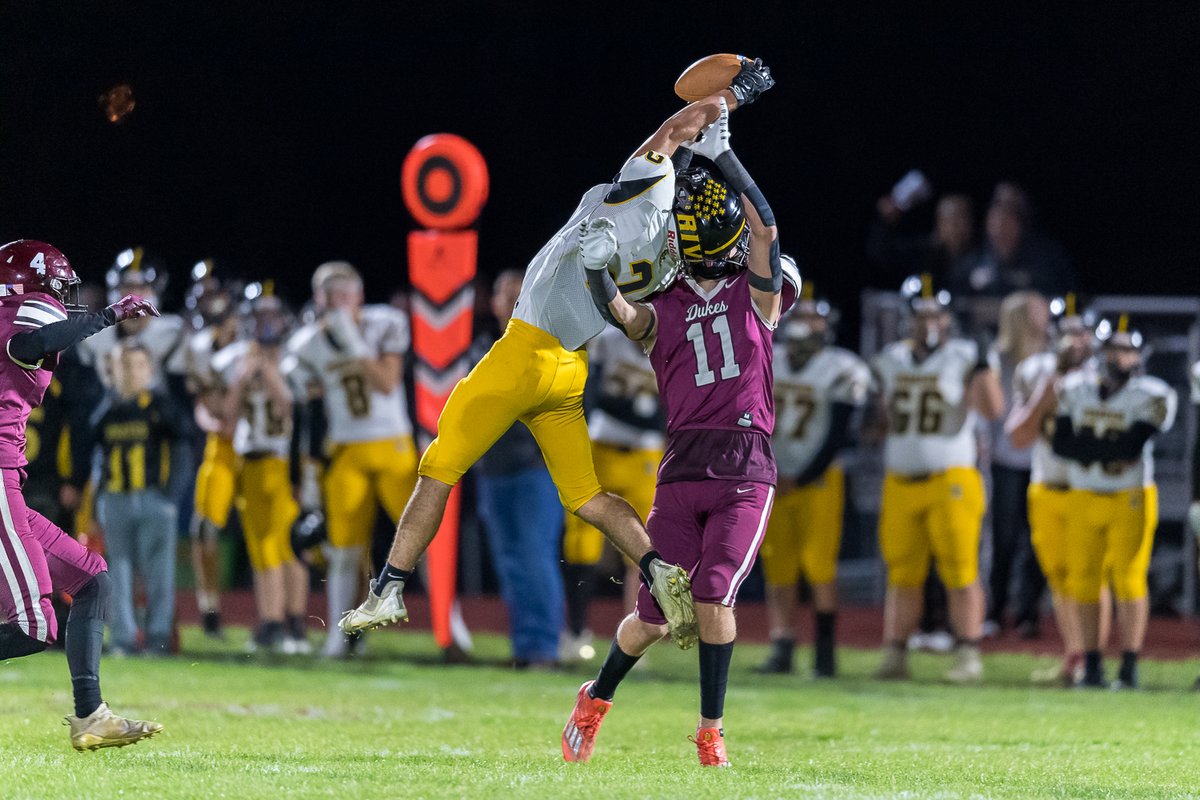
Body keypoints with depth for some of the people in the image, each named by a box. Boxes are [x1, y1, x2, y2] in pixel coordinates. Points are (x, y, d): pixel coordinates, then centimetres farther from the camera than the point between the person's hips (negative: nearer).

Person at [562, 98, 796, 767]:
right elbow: (622, 316, -8)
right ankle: (598, 700, 29)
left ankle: (712, 730, -2)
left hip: (746, 472, -1)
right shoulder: (663, 310, 13)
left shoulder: (756, 295, 10)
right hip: (682, 474, 1)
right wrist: (597, 267, -26)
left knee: (714, 597, -16)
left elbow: (765, 229, -6)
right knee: (653, 617, 2)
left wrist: (722, 154, -11)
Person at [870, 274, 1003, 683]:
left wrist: (982, 368, -20)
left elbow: (992, 409, -12)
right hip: (900, 480, 5)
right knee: (901, 572, 7)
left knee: (960, 570, -6)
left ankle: (968, 655, -4)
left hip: (950, 479, -5)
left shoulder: (965, 358, -2)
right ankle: (895, 654, 10)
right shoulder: (891, 361, 13)